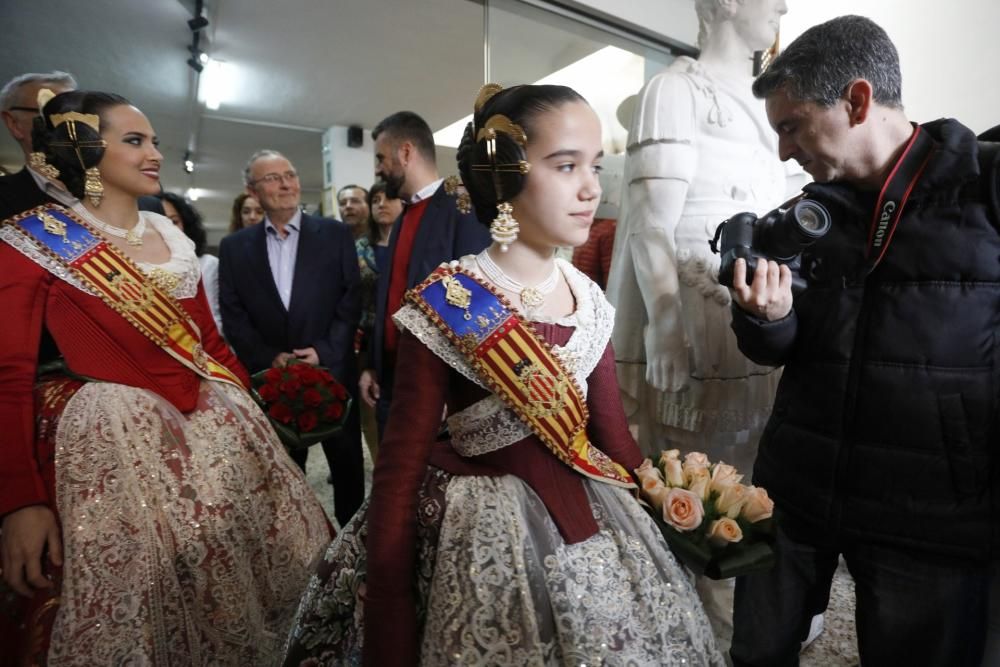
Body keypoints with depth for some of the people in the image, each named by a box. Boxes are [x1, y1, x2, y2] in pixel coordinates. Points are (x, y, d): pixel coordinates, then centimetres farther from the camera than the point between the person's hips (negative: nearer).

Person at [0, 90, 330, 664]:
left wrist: (255, 409, 12)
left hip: (217, 423, 6)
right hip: (114, 433, -5)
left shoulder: (172, 238, 11)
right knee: (138, 600, 6)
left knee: (239, 580, 14)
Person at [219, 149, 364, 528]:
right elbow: (233, 316, 2)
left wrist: (324, 352, -14)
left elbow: (352, 301, -4)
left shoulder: (335, 234, 1)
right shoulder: (234, 247, 5)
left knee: (348, 465, 13)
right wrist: (269, 359, -12)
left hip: (332, 373, -1)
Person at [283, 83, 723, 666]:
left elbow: (611, 432, 4)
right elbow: (401, 468, -14)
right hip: (486, 538, -5)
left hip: (595, 525, 6)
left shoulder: (589, 299, 0)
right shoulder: (447, 304, -17)